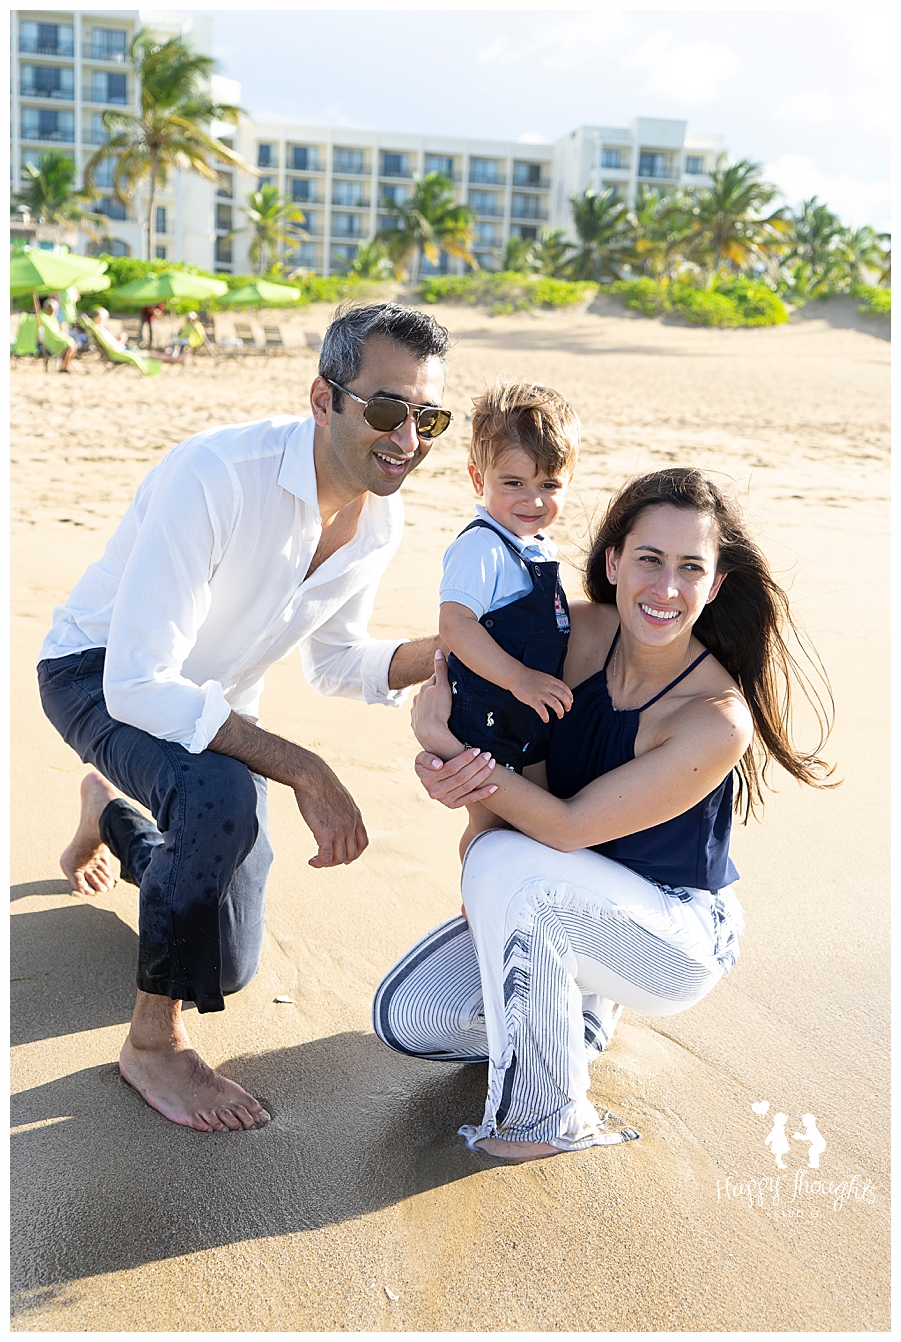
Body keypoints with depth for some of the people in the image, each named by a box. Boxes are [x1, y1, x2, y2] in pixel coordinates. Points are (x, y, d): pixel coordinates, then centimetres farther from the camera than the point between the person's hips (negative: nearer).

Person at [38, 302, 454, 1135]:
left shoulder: (382, 518, -12)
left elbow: (333, 663, 1)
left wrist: (448, 650, -17)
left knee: (227, 967, 13)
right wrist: (303, 770, -41)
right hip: (100, 678, -6)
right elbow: (137, 683, -37)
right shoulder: (214, 475, -35)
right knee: (222, 799, -40)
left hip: (213, 705, 6)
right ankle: (153, 1042, -16)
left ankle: (111, 809, 42)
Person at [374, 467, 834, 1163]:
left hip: (682, 939, -6)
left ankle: (554, 1118, -14)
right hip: (570, 904, 6)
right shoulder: (579, 631, -12)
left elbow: (569, 826, -29)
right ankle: (579, 1017, 22)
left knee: (507, 862, -33)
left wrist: (443, 742, -34)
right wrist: (453, 776, -32)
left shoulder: (718, 720, -29)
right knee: (406, 1016, -4)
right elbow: (535, 774, -10)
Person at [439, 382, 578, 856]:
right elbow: (455, 624, -31)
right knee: (490, 826, 2)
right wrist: (519, 678, -33)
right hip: (486, 721, -9)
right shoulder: (482, 547, -20)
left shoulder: (540, 549, 8)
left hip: (533, 718, 9)